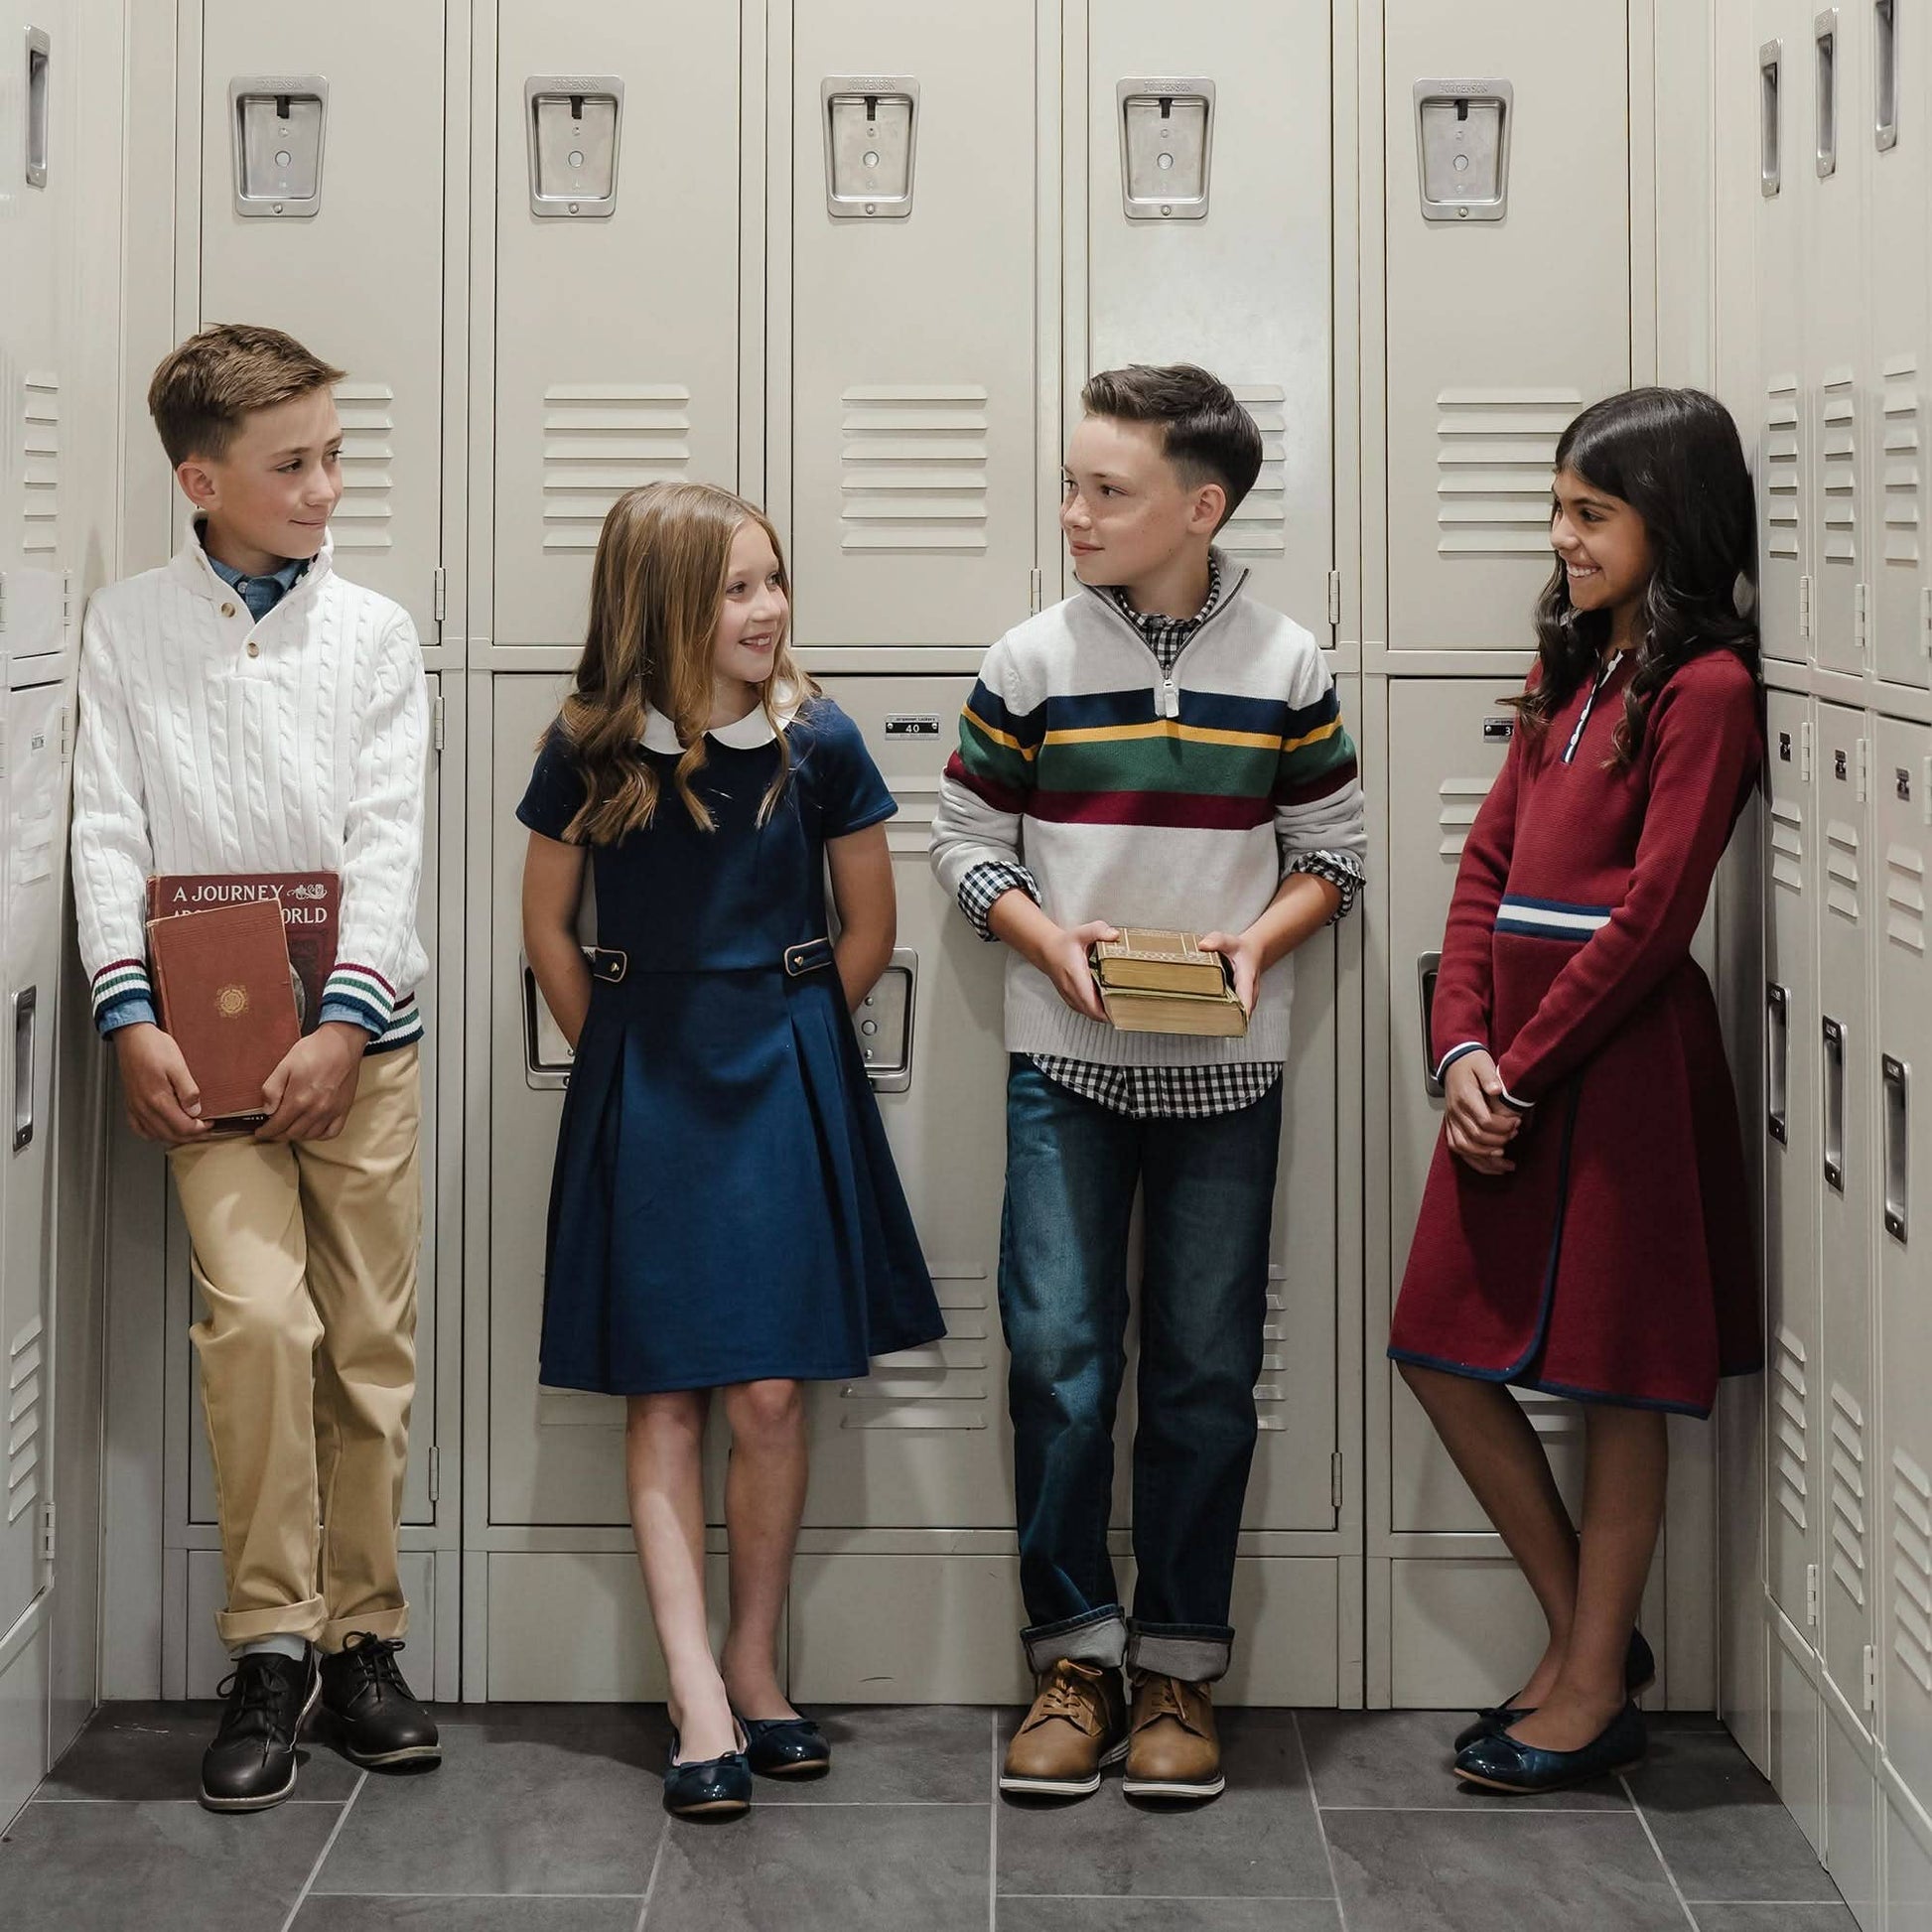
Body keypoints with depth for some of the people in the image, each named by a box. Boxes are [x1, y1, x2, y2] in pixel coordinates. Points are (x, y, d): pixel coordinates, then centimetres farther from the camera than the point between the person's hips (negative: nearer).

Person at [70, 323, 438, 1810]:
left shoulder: (373, 631, 5)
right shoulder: (127, 629, 4)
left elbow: (388, 843, -1)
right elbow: (109, 834, 0)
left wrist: (343, 1023, -12)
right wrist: (131, 1020, -11)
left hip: (357, 1039, 2)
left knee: (372, 1342, 3)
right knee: (259, 1314, -17)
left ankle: (361, 1636, 16)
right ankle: (270, 1648, -6)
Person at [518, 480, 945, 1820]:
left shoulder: (817, 742, -4)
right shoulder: (590, 751, -4)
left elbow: (870, 928, 7)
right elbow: (548, 928, 9)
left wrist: (782, 1044, 8)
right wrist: (623, 1059, 9)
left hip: (785, 1086, 0)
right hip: (642, 1093, 0)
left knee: (769, 1394, -1)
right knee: (664, 1398, -1)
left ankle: (755, 1670, 15)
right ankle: (701, 1705, 0)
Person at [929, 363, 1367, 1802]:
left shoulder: (1286, 667, 1)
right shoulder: (1031, 661, 1)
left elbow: (1333, 855, 7)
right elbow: (968, 844, 6)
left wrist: (1259, 941, -11)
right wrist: (1048, 941, -11)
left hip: (1225, 1072, 0)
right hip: (1065, 1064, 0)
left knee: (1206, 1373, 5)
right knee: (1059, 1359, -2)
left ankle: (1180, 1669, 15)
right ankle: (1077, 1656, 11)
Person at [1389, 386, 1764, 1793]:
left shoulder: (1703, 688, -10)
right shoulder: (1572, 676, 15)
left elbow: (1650, 917, -16)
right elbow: (1488, 868, 10)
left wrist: (1521, 1068, -13)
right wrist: (1463, 1045, -3)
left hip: (1622, 1062, -8)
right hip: (1513, 1064, 9)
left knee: (1619, 1381, 2)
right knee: (1446, 1351, 10)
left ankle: (1596, 1691, 14)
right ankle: (1584, 1634, 24)